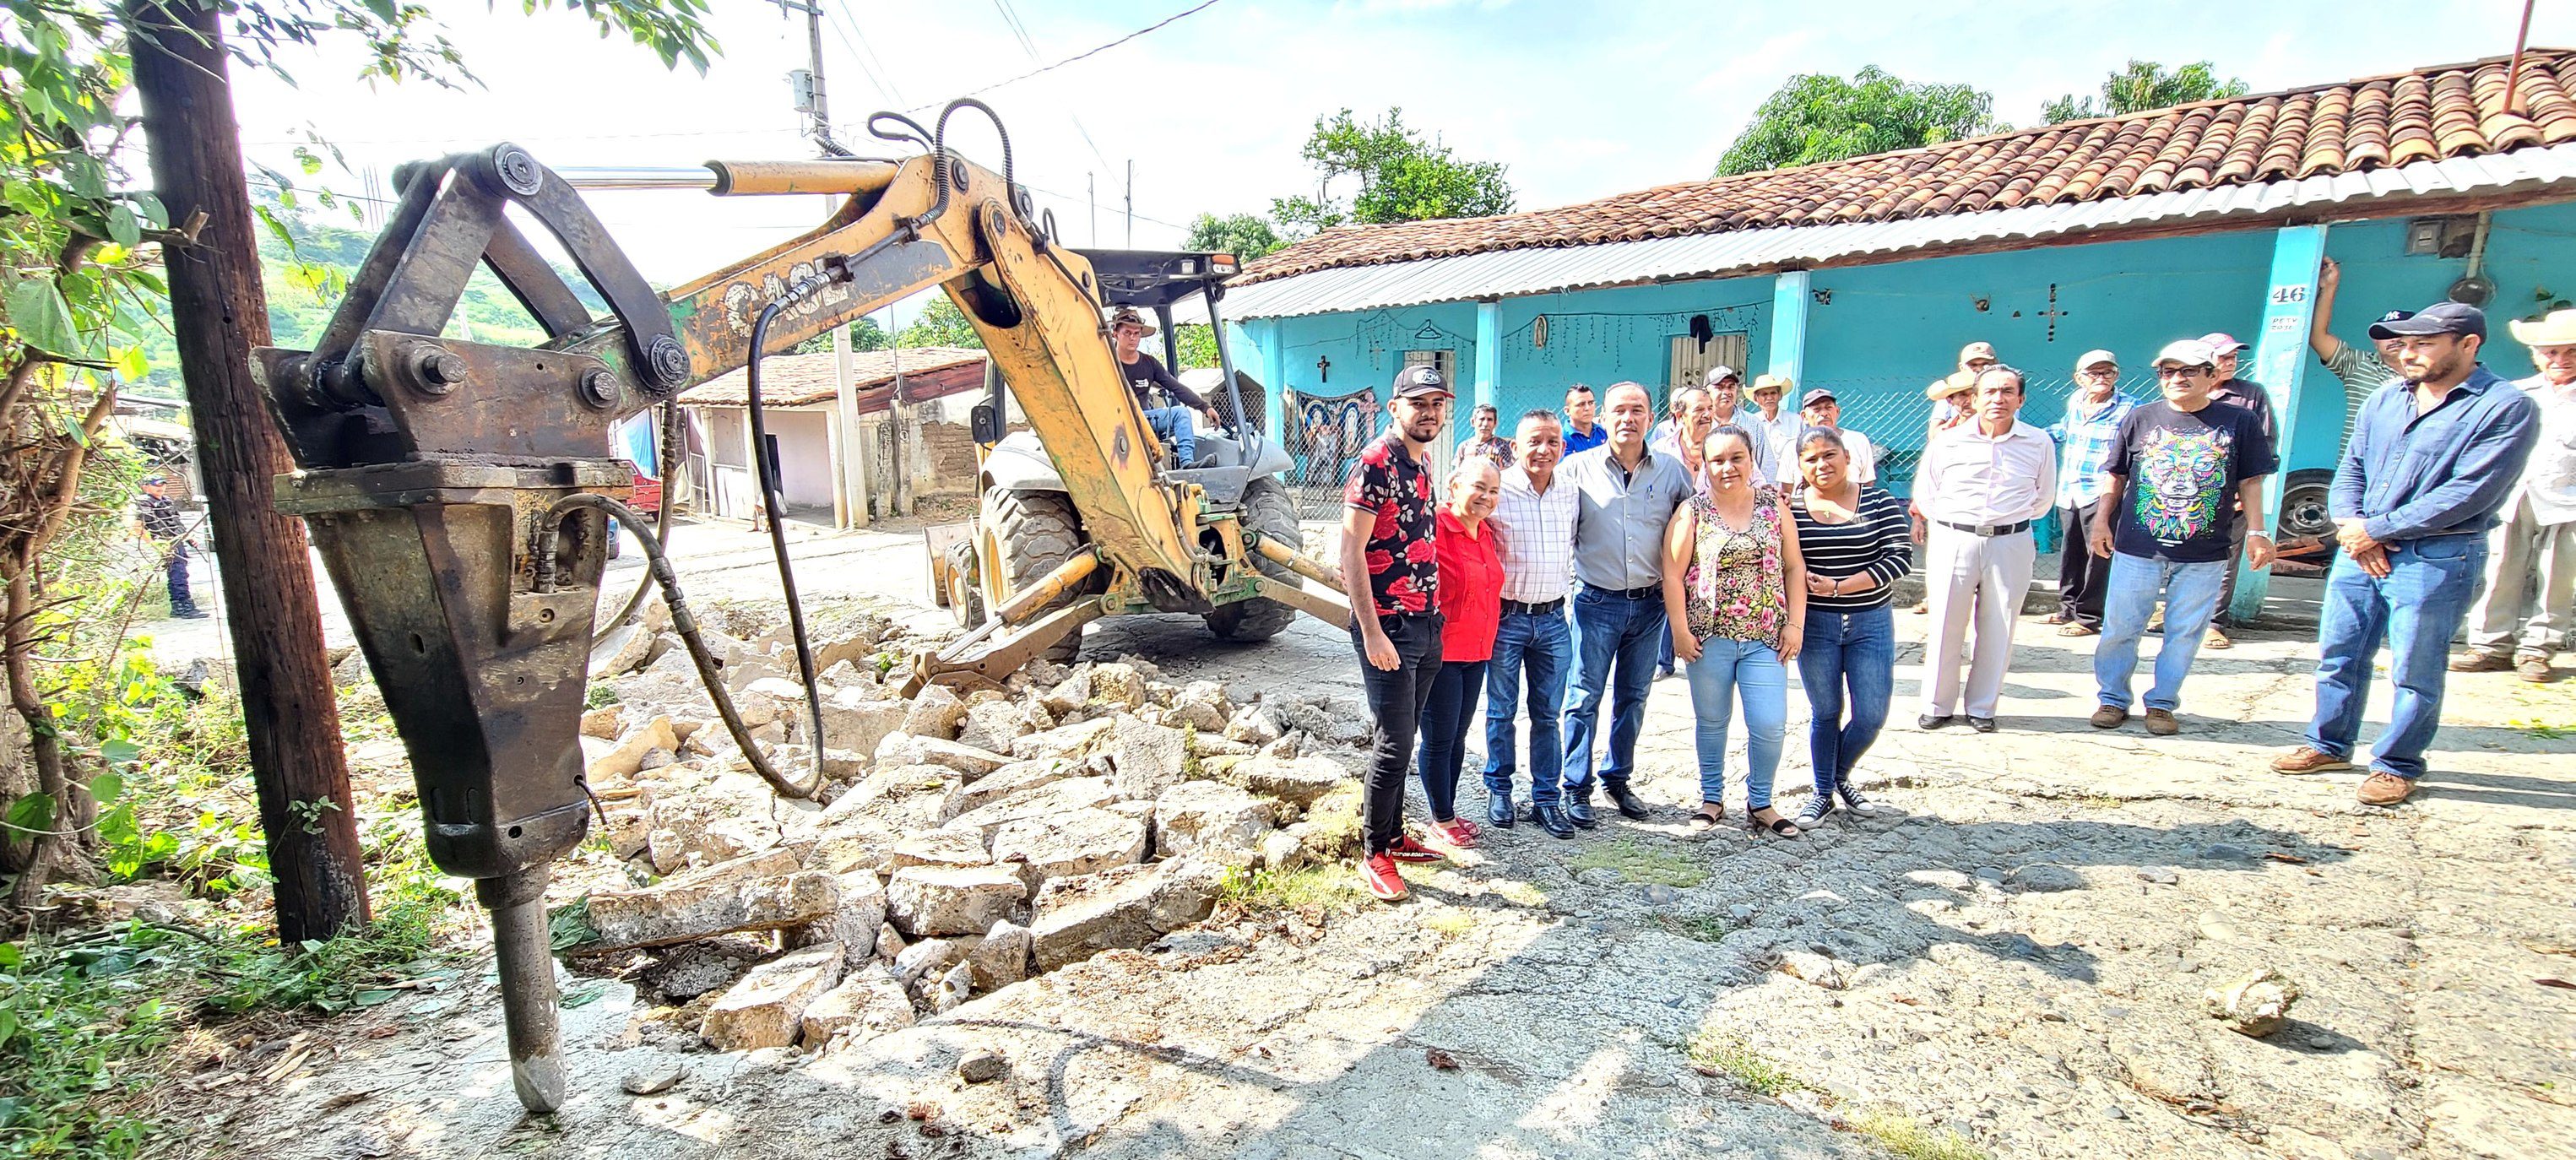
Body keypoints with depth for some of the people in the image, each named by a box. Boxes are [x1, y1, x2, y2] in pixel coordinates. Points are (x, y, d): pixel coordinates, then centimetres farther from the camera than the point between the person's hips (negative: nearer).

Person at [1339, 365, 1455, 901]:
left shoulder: (1419, 468, 14)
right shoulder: (1376, 463, -13)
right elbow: (1350, 550, -18)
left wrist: (1434, 618, 17)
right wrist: (1371, 632, -21)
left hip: (1425, 626, 8)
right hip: (1389, 627, -8)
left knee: (1401, 739, 16)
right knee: (1393, 744, -3)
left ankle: (1393, 835, 29)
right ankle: (1373, 853, 11)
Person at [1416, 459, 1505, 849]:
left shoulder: (1487, 532, 9)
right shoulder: (1434, 527, -16)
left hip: (1477, 652, 8)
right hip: (1441, 652, -8)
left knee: (1458, 736, 17)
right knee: (1440, 739, 4)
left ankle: (1449, 811, 31)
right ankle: (1441, 819, 19)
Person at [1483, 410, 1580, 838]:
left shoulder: (1570, 495, 5)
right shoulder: (1497, 491, -10)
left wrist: (1564, 586, 15)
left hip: (1553, 619, 4)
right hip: (1506, 617, -4)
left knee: (1548, 715, 10)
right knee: (1501, 712, 8)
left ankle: (1545, 799, 20)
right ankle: (1498, 790, 24)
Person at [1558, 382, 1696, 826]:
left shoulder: (1671, 470, 3)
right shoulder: (1579, 468, -3)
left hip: (1650, 603, 3)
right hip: (1597, 602, -3)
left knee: (1633, 697, 14)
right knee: (1586, 697, 1)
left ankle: (1617, 779, 29)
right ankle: (1576, 788, 12)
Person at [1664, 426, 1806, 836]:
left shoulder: (1773, 505, 6)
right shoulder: (1692, 512, -3)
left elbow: (1794, 568, 8)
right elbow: (1673, 575, -4)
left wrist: (1795, 624, 1)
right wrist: (1680, 631, -8)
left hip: (1765, 637, 2)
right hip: (1709, 636, -1)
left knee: (1770, 725, -1)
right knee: (1712, 722, 11)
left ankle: (1760, 803, 19)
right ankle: (1711, 798, 28)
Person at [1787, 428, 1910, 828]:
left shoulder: (1878, 501, -1)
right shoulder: (1791, 508, -1)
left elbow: (1900, 556, -9)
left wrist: (1840, 586, -17)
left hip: (1871, 622, 1)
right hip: (1815, 625, 0)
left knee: (1871, 715, 2)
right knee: (1825, 712, 9)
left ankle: (1841, 776, 30)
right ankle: (1822, 793, 26)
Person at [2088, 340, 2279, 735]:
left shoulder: (2239, 422, 4)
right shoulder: (2140, 418, 4)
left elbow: (2250, 482, 7)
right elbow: (2115, 475, 10)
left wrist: (2257, 531, 2)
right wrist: (2101, 520, 5)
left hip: (2205, 554, 0)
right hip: (2137, 548, 0)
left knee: (2185, 632, 6)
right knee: (2120, 628, 3)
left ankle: (2162, 703, 18)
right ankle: (2112, 698, 17)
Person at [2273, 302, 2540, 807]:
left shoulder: (2507, 407, -8)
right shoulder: (2385, 399, 10)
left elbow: (2468, 493, -15)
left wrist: (2375, 530, -15)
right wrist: (2349, 525, -7)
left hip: (2436, 558, -5)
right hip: (2360, 550, 6)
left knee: (2414, 671, 4)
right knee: (2338, 655, 12)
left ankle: (2398, 765, 17)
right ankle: (2329, 745, 25)